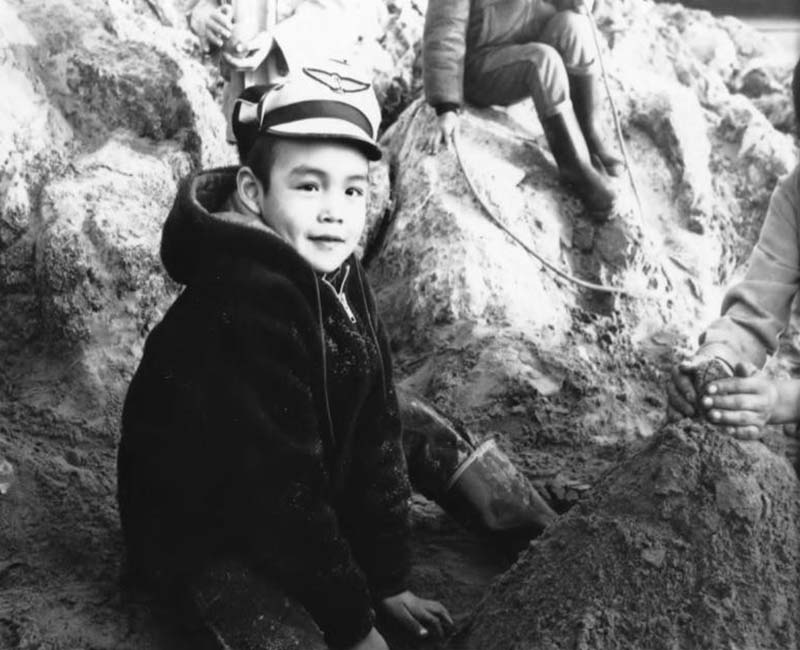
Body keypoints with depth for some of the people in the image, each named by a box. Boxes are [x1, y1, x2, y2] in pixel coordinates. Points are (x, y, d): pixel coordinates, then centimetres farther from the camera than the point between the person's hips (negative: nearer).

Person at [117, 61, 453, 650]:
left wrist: (390, 581, 0)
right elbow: (282, 493, -28)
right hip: (200, 540, -8)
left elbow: (375, 438, -3)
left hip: (295, 509, 8)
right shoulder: (243, 308, -31)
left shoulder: (338, 279, -6)